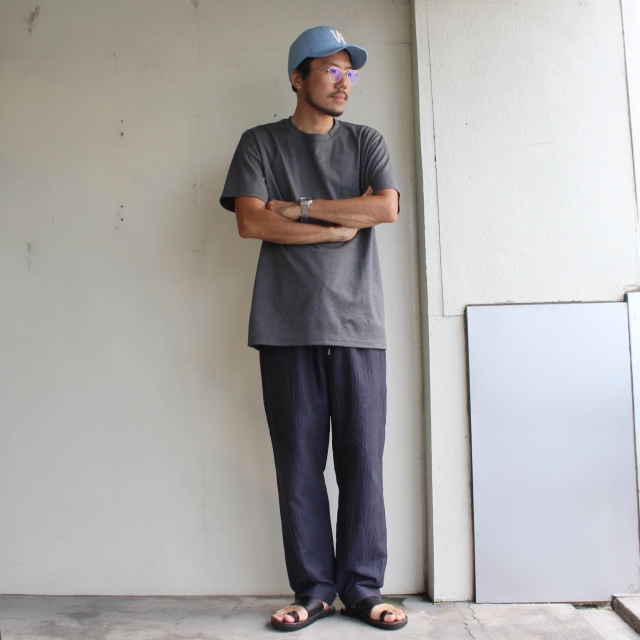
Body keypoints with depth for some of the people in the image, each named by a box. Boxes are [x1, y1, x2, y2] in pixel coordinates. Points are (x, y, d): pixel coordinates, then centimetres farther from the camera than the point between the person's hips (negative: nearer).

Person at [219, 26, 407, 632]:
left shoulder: (366, 142, 18)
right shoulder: (260, 143, 13)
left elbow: (387, 207, 0)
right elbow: (251, 222, -3)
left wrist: (299, 207, -3)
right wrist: (340, 226, -2)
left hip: (357, 323, 1)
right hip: (287, 327, -1)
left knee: (362, 462, 1)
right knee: (299, 464, 1)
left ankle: (361, 588, 15)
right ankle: (313, 589, 15)